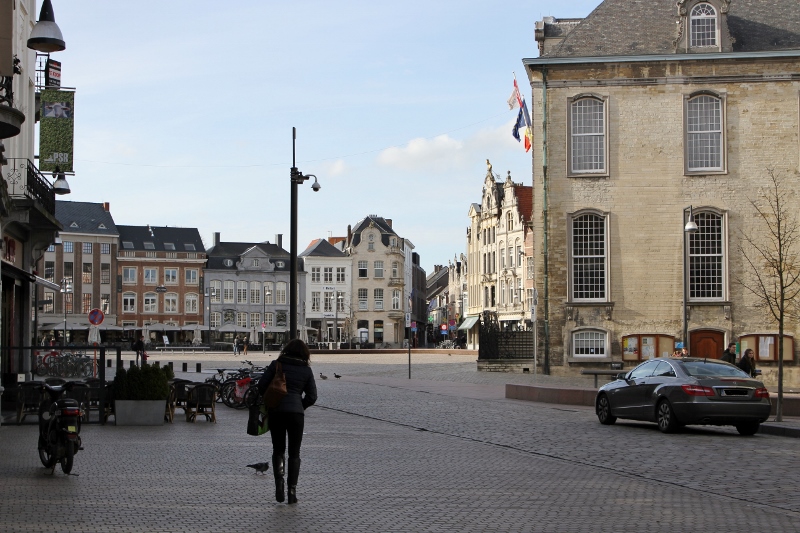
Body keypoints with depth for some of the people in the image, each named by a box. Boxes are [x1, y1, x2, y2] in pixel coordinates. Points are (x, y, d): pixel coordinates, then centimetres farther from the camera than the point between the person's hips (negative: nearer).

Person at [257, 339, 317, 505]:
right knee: (294, 453, 10)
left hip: (275, 411, 0)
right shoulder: (306, 370, 7)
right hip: (296, 413, 0)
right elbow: (312, 396, 4)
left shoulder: (276, 365, 4)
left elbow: (261, 385, -1)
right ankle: (292, 490, 3)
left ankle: (279, 480, -10)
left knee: (278, 449, 15)